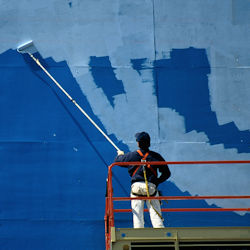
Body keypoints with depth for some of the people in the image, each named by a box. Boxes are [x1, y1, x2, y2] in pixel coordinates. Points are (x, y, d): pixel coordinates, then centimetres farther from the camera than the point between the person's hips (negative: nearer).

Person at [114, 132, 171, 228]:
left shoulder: (132, 155, 2)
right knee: (156, 215, -1)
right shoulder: (156, 156, 4)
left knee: (138, 215, 2)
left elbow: (117, 160, 20)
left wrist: (120, 154, 41)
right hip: (152, 187, 1)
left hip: (137, 187, -1)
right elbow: (167, 173, 6)